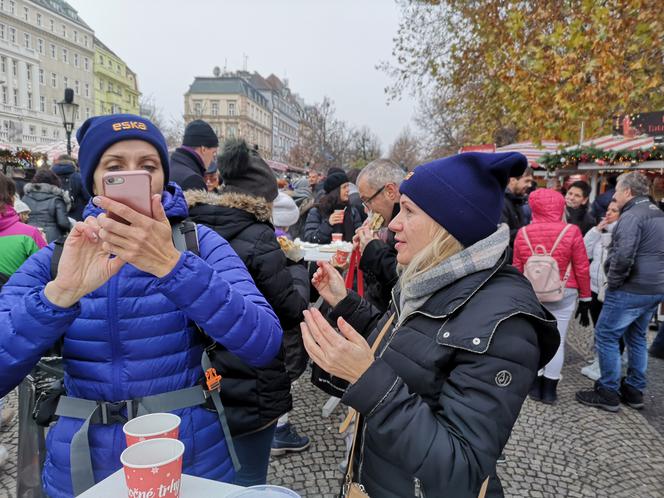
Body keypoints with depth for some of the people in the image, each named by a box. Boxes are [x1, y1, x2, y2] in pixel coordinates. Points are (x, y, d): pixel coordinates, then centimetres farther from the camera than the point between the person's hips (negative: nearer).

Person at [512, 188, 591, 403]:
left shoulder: (523, 233, -6)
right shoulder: (571, 232, -11)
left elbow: (517, 269, 3)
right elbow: (582, 269, -5)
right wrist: (585, 300, 5)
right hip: (563, 295, -1)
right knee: (557, 341, 8)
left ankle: (535, 386, 20)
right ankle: (549, 390, 15)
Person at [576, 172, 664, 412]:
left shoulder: (632, 216, -17)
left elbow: (623, 256, -27)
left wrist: (613, 282, -14)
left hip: (630, 290, -10)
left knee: (605, 336, 0)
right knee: (637, 337, 19)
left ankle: (608, 393, 7)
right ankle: (634, 390, 29)